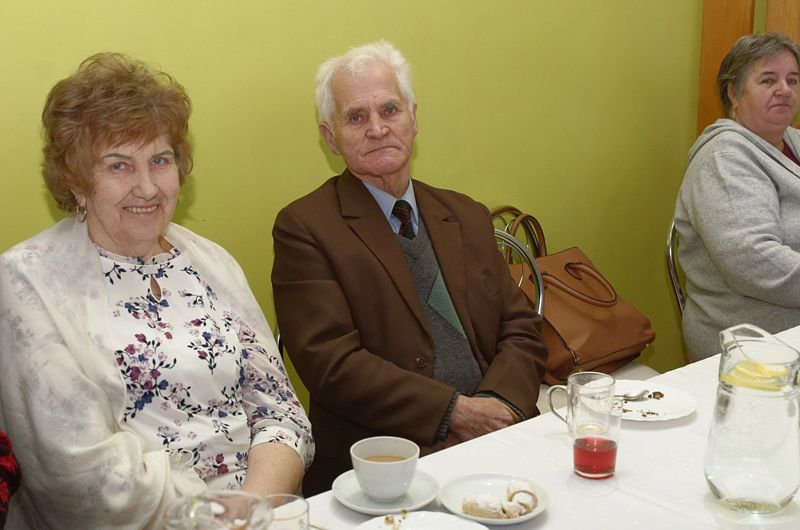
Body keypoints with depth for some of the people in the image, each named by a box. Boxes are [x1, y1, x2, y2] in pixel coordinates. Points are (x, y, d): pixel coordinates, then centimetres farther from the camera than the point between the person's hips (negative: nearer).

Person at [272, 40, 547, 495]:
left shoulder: (468, 217, 16)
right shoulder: (304, 228, -1)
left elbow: (520, 330, 12)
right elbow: (331, 363, -10)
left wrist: (496, 404, -8)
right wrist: (455, 412, -15)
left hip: (494, 439, 5)